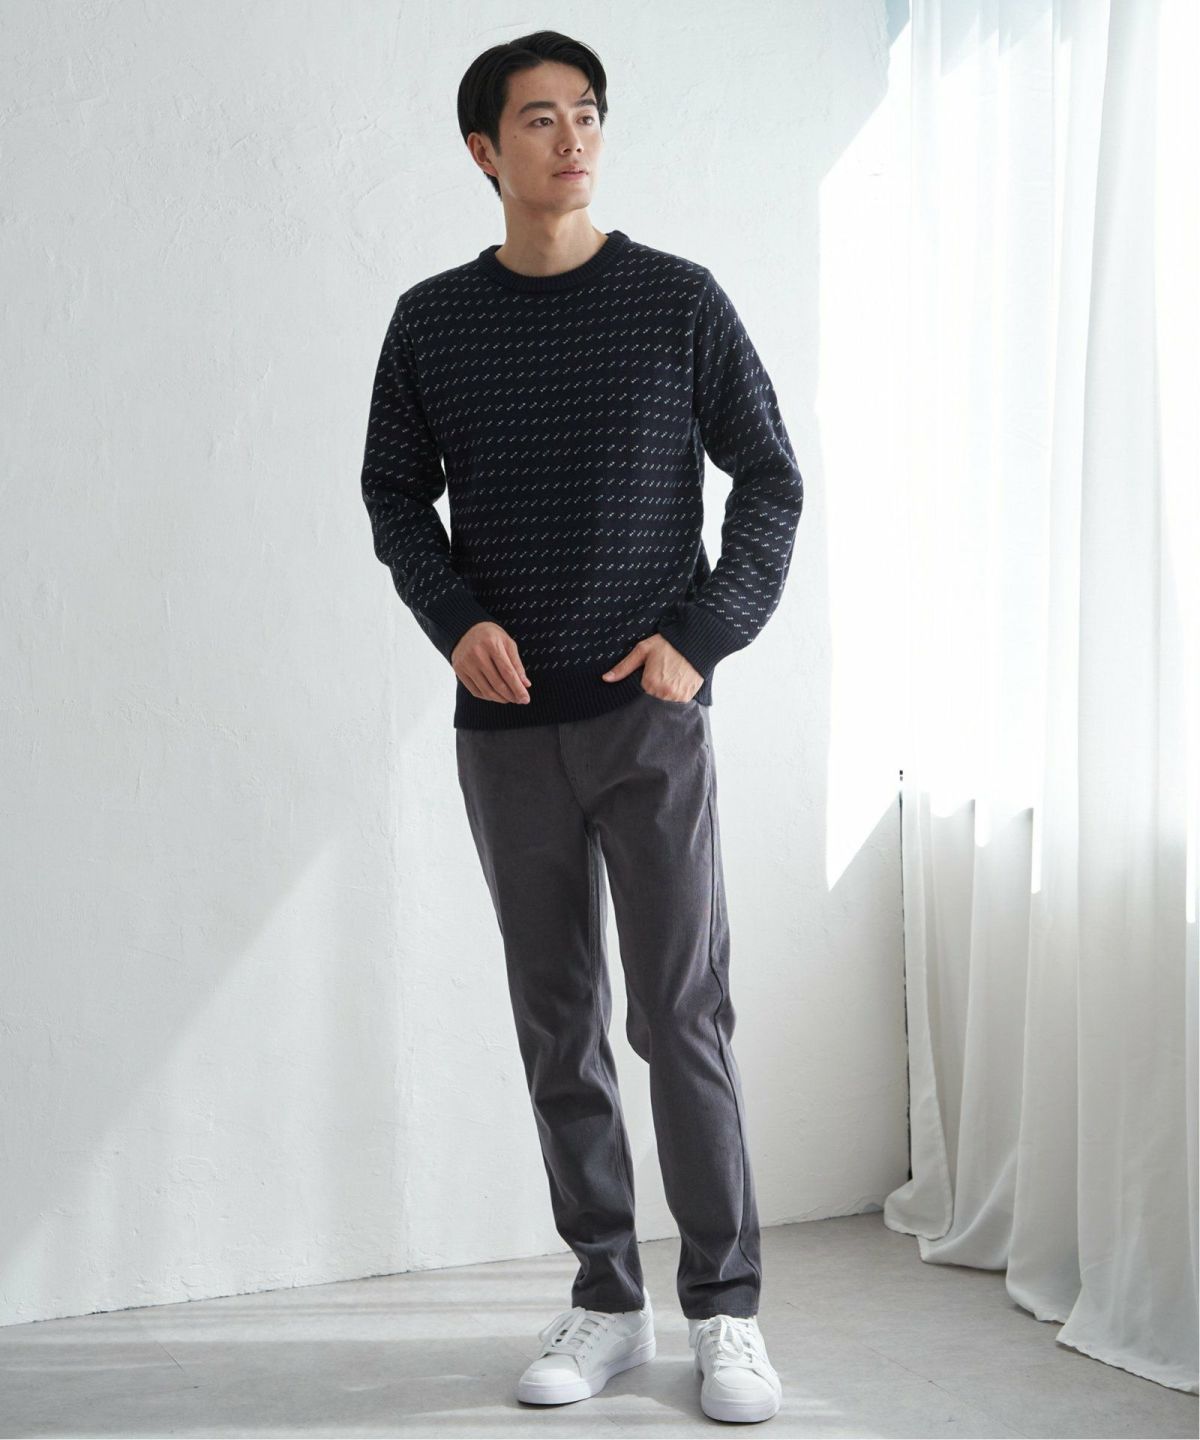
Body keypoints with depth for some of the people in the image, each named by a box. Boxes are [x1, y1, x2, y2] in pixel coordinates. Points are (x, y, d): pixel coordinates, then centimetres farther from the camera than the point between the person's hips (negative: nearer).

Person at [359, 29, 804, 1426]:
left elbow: (771, 481, 4)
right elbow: (394, 494, 13)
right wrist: (454, 616, -4)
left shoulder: (678, 299, 1)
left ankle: (726, 1309, 8)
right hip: (507, 724, 2)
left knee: (683, 1014, -3)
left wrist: (703, 637, -7)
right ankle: (606, 1300, 18)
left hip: (650, 712, -2)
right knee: (558, 1023, 7)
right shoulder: (431, 320, 6)